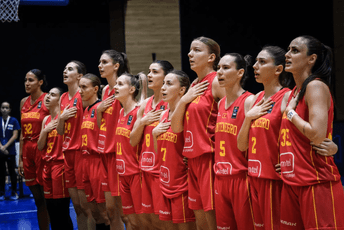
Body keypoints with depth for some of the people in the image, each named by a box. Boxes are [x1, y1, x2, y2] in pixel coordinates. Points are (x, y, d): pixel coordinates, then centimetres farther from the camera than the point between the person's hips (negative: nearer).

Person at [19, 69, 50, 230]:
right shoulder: (23, 102, 13)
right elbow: (22, 132, 16)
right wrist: (20, 158, 14)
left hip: (43, 149, -6)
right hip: (28, 151, 6)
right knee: (38, 199, 11)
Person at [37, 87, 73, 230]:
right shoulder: (46, 119, 16)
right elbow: (40, 146, 12)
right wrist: (45, 130, 0)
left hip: (60, 163, -8)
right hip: (47, 165, 8)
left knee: (61, 208, -5)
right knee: (51, 207, 10)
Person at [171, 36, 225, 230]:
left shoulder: (216, 82, -8)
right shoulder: (194, 85, 15)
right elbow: (176, 127, 11)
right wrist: (184, 100, -3)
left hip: (210, 156, -8)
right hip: (194, 158, 8)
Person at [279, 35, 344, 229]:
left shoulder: (316, 86, -10)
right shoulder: (295, 92, 16)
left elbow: (317, 135, -22)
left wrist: (291, 112, -10)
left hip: (317, 183, -9)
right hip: (293, 183, 9)